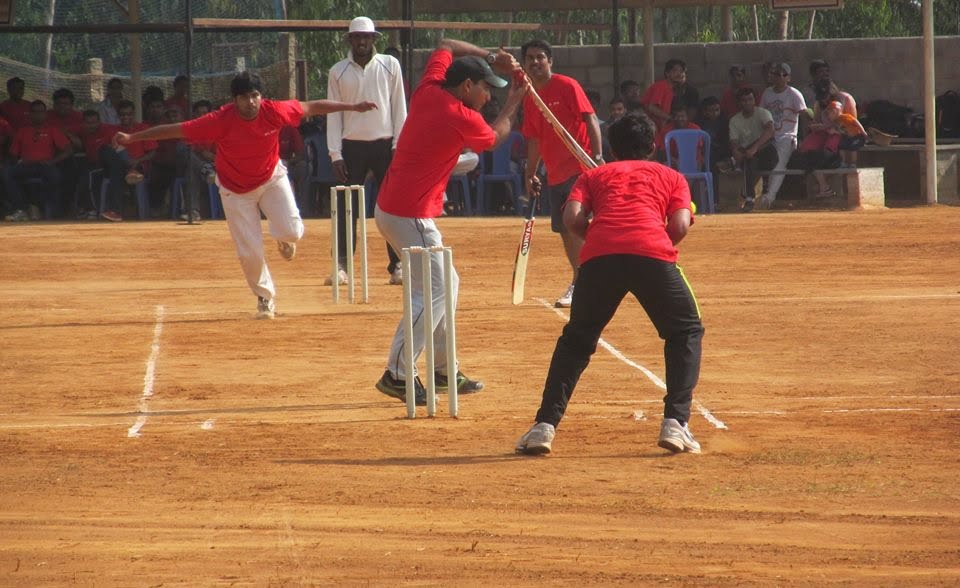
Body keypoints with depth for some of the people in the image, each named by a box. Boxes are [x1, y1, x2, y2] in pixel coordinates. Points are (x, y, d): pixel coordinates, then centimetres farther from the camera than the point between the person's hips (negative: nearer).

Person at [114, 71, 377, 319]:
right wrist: (132, 138, -28)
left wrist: (352, 107, -5)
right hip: (236, 189, -1)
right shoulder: (220, 121, -30)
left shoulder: (274, 112, -24)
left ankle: (283, 238, 24)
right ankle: (265, 297, 25)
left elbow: (311, 107, -9)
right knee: (249, 251, -3)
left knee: (291, 230, -17)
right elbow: (176, 130, -26)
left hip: (271, 178, 1)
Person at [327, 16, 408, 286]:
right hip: (352, 147, 1)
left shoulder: (390, 66, 4)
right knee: (347, 207, -2)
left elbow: (399, 108, 3)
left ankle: (397, 265, 2)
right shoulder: (338, 72, 5)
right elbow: (333, 115, 4)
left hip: (385, 145, 0)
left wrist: (399, 145, -5)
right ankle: (341, 266, 1)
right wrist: (336, 155, -3)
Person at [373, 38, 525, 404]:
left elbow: (445, 46, 25)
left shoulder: (428, 91, 5)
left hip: (390, 206, 10)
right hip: (411, 215, -10)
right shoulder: (463, 119, -15)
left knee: (446, 284, 18)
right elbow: (496, 137, 8)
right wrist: (513, 103, 23)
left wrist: (489, 58, 19)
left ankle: (444, 370, 23)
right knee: (433, 292, -9)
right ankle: (397, 374, -15)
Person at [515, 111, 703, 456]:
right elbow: (680, 226, 10)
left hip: (599, 257, 1)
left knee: (576, 339, 19)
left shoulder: (594, 175, 30)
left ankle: (545, 425, 6)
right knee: (686, 331, 18)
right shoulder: (671, 177, 28)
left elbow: (572, 218, 11)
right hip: (652, 254, -1)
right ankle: (675, 423, 2)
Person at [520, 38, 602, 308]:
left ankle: (577, 286, -14)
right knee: (564, 228, 12)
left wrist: (598, 156, -25)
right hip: (555, 173, 8)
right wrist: (531, 173, 16)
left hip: (579, 167, -8)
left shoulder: (566, 86, -8)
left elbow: (590, 119, -14)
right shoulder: (529, 98, 13)